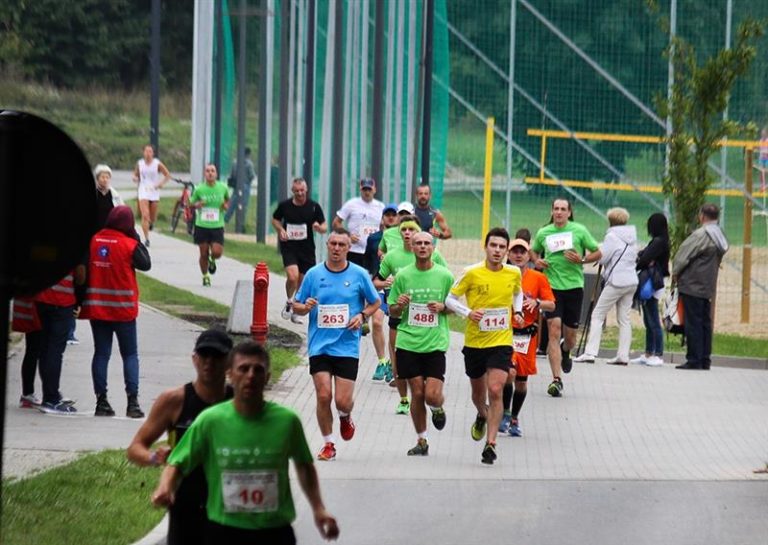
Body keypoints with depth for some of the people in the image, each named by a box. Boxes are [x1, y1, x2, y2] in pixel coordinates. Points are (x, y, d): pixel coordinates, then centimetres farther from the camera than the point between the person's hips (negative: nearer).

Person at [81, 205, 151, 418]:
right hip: (123, 308, -3)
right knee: (130, 354, 5)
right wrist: (138, 240, 4)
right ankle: (132, 401, -4)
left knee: (101, 353, 7)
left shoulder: (93, 241, -2)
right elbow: (146, 264, -1)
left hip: (96, 308, 3)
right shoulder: (129, 244, -12)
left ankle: (101, 401, 2)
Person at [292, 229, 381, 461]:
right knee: (323, 396, -7)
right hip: (319, 345, 1)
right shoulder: (313, 274, 3)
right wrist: (305, 307, -13)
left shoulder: (359, 275, 0)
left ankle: (345, 418, 31)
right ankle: (328, 444, 10)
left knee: (343, 401, -6)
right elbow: (296, 305, 10)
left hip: (347, 347, -1)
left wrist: (362, 316, -6)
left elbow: (375, 303, 13)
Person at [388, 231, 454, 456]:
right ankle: (421, 441, 17)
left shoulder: (445, 276, 0)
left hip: (435, 343, -1)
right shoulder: (403, 275, 2)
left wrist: (442, 307, -10)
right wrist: (399, 306, -13)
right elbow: (392, 311, 9)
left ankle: (438, 409, 27)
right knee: (417, 394, 2)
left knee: (432, 395, -10)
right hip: (408, 342, 1)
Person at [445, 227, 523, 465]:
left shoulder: (514, 273, -1)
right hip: (474, 341, 0)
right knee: (478, 392, 17)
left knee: (495, 390, -17)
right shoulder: (472, 273, -10)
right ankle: (482, 416, 52)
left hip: (501, 341, 0)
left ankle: (490, 443, -13)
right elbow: (451, 299, -2)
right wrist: (469, 313, -18)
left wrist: (518, 312, 4)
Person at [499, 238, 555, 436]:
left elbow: (551, 305, 2)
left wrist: (537, 303, -16)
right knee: (509, 372, -22)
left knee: (521, 380, 8)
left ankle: (514, 419, 26)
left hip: (527, 335, 2)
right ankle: (505, 413, -2)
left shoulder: (538, 278, 2)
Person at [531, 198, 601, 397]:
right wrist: (537, 261, 3)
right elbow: (534, 251, 26)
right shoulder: (543, 233, 7)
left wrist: (582, 260, -10)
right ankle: (556, 380, -12)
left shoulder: (579, 230, 1)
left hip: (574, 286, 0)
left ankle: (565, 352, 47)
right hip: (552, 287, 0)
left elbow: (597, 252, 8)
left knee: (570, 335, 8)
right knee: (554, 331, -13)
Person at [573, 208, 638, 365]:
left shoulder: (612, 236, -9)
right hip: (632, 281, 7)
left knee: (597, 315, -3)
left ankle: (590, 352, -11)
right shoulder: (632, 237, 13)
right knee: (624, 318, 9)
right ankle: (623, 355, 5)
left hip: (616, 282, -7)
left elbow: (602, 258, -12)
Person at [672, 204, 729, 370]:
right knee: (705, 322, 12)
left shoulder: (700, 235, -17)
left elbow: (684, 255, -14)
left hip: (692, 286, -8)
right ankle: (705, 360, 15)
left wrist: (675, 273, 3)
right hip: (708, 287, 8)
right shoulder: (720, 237, 11)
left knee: (693, 322, -6)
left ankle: (694, 360, -6)